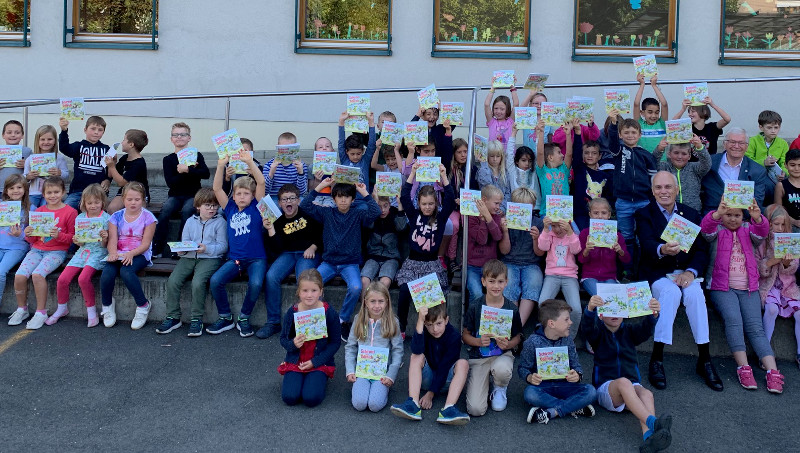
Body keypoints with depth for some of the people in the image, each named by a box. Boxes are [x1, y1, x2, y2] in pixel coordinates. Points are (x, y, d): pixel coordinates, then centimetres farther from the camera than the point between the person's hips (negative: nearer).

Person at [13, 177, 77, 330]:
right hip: (37, 249, 5)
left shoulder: (70, 212, -2)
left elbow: (72, 237, -2)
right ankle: (22, 309, 5)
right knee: (19, 276, -18)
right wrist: (29, 235, -5)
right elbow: (33, 240, 18)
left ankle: (41, 313, -15)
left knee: (37, 274, -29)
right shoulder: (39, 211, 13)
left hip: (57, 251, -5)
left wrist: (59, 235, -20)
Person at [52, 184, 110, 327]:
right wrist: (76, 241, -11)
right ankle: (62, 308, 13)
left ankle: (91, 310, -9)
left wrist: (104, 239, -24)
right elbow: (80, 242, 11)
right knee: (63, 279, -12)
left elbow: (104, 245, -2)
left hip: (98, 252, -5)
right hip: (83, 251, 5)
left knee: (83, 278, -28)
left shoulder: (106, 218, -3)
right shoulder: (80, 218, 9)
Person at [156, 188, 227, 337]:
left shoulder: (220, 222, 5)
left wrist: (207, 248, -18)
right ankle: (173, 317, -4)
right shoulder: (190, 221, 18)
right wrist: (181, 250, -5)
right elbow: (184, 242, 18)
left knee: (198, 282, -30)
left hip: (210, 258, -4)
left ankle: (196, 319, -14)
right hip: (189, 257, 4)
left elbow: (223, 246, -2)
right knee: (173, 281, -18)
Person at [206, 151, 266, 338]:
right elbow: (217, 188, 3)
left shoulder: (256, 207, 4)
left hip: (256, 257, -3)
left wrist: (250, 162, -15)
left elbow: (261, 183, -8)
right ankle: (225, 318, 1)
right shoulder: (230, 209, 11)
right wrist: (221, 165, -8)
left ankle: (244, 318, -5)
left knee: (256, 283, -30)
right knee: (215, 281, -21)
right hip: (235, 257, 3)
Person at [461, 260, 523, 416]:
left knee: (502, 369, -41)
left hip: (502, 355, 1)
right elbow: (465, 335, 2)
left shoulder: (511, 309, -2)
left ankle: (500, 388, 0)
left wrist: (508, 344, -16)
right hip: (478, 357, 0)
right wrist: (478, 342, -18)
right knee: (475, 409, -16)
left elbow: (518, 337, 6)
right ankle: (486, 380, 20)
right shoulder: (475, 307, -5)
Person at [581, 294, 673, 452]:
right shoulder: (599, 332, 10)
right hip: (605, 387, -2)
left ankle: (649, 438, -60)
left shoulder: (629, 331, 16)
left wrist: (653, 315, -31)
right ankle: (652, 422, -57)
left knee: (646, 393, -33)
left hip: (632, 385, 2)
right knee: (623, 382, -37)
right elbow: (586, 328, -15)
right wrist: (590, 309, -38)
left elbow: (646, 329, -7)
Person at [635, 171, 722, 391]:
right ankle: (656, 360, -30)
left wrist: (691, 272, -14)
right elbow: (647, 244, -18)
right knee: (671, 292, -33)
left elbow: (702, 250, 5)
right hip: (657, 274, -2)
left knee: (695, 294, -29)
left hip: (686, 273, 2)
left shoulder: (691, 214, 13)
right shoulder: (644, 214, 3)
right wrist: (662, 250, -41)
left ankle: (704, 360, -23)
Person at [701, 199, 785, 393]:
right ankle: (743, 368, -25)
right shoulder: (717, 231, 9)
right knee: (733, 319, -25)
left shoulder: (748, 230, 16)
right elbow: (706, 229, -14)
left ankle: (773, 372, -21)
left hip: (749, 288, 2)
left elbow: (761, 232, -7)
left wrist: (757, 218, -30)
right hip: (722, 287, -2)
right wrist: (717, 214, -36)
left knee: (756, 326, -12)